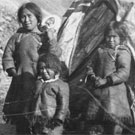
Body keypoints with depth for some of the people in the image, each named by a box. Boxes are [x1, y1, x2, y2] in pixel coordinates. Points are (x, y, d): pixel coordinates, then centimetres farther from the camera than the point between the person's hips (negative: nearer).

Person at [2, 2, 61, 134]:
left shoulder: (46, 37, 7)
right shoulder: (17, 37, 7)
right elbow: (7, 56, 8)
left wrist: (50, 39, -14)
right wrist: (14, 73, -1)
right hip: (22, 83, 0)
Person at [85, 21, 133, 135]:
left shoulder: (123, 52, -3)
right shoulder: (101, 50, 14)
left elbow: (124, 73, -14)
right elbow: (91, 66, 20)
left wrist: (106, 80, -18)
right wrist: (92, 77, -1)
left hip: (115, 91, -5)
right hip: (98, 91, 6)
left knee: (115, 123, -12)